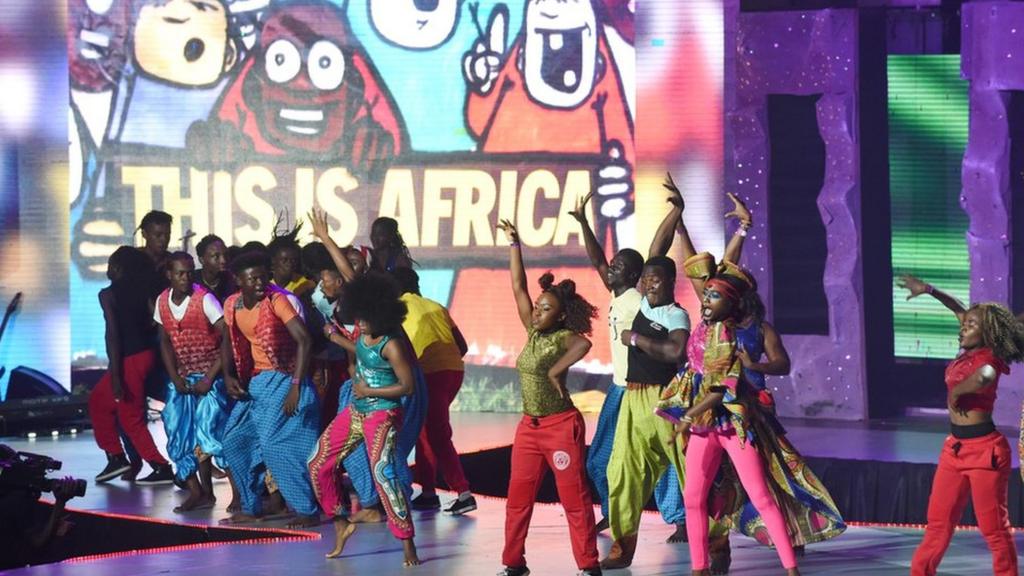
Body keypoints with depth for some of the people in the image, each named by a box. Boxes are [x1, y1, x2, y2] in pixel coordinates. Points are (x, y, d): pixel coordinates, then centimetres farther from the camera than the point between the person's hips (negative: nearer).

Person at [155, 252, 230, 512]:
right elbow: (165, 341, 11)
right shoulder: (163, 301, 3)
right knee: (178, 437, 1)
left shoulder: (204, 299, -13)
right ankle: (197, 492, 8)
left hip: (208, 377, -5)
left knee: (206, 430, -17)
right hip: (181, 379, 6)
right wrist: (175, 378, -2)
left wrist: (210, 379, -17)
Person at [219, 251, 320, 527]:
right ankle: (251, 507, 22)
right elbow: (228, 342, 18)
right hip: (254, 383, 7)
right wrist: (229, 376, 1)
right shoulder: (232, 305, 1)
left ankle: (308, 510, -12)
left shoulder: (278, 300, -18)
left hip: (283, 380, -7)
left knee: (275, 442, -18)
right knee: (234, 440, 8)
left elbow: (304, 340, -26)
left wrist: (296, 387, -32)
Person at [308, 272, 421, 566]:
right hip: (355, 412, 9)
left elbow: (407, 386, -20)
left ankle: (408, 544, -13)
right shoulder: (364, 334, 2)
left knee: (383, 474, -19)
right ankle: (341, 524, 23)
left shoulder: (392, 345, -21)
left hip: (382, 415, -9)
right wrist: (338, 339, 28)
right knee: (319, 464, 9)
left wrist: (368, 391, -16)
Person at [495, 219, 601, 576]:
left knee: (574, 498, -2)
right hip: (529, 426, 7)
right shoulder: (533, 332, 6)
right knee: (518, 498, 7)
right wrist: (514, 244, 6)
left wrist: (556, 372, -27)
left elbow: (584, 345, -36)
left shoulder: (563, 336, -11)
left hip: (561, 425, -7)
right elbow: (518, 286, 8)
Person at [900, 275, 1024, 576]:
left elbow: (983, 377, -39)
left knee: (994, 529, -3)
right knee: (937, 523, 9)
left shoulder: (990, 357, -13)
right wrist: (929, 291, 26)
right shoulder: (971, 353, 7)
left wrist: (955, 393, -22)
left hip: (984, 449, -8)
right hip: (955, 447, 8)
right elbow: (961, 311, 25)